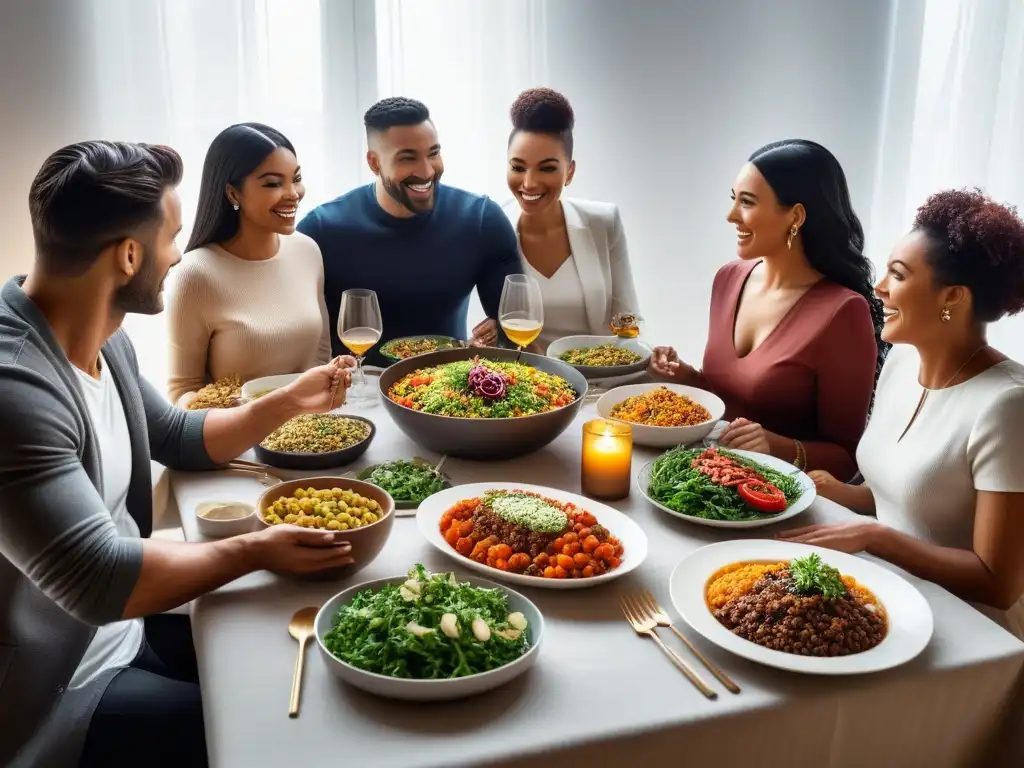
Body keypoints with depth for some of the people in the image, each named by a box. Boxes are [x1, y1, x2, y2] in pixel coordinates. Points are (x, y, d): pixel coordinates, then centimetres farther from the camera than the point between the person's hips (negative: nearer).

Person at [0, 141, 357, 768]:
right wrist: (252, 552, -20)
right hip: (54, 699, -8)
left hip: (126, 628, 9)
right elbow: (99, 580, -32)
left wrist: (289, 401, 7)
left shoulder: (102, 338, 0)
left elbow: (179, 439, 16)